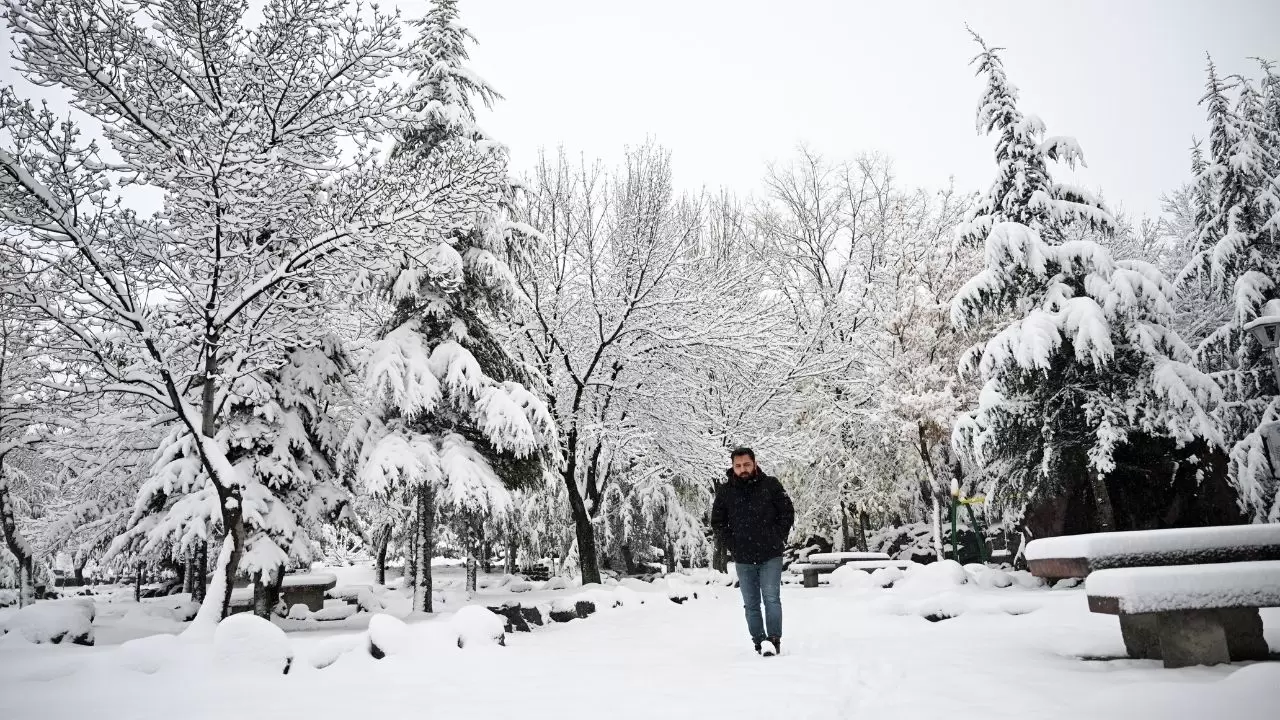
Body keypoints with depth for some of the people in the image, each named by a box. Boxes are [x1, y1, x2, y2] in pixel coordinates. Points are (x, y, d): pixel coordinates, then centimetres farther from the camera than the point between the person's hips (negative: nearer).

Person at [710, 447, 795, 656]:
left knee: (771, 598, -9)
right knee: (751, 604, 8)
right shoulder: (725, 491, -1)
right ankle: (759, 642, 17)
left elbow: (787, 513, 4)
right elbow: (717, 522, 9)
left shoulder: (771, 485, -4)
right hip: (743, 559, 2)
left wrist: (778, 539, -2)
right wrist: (731, 545, 1)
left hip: (771, 555, -2)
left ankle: (773, 640, -3)